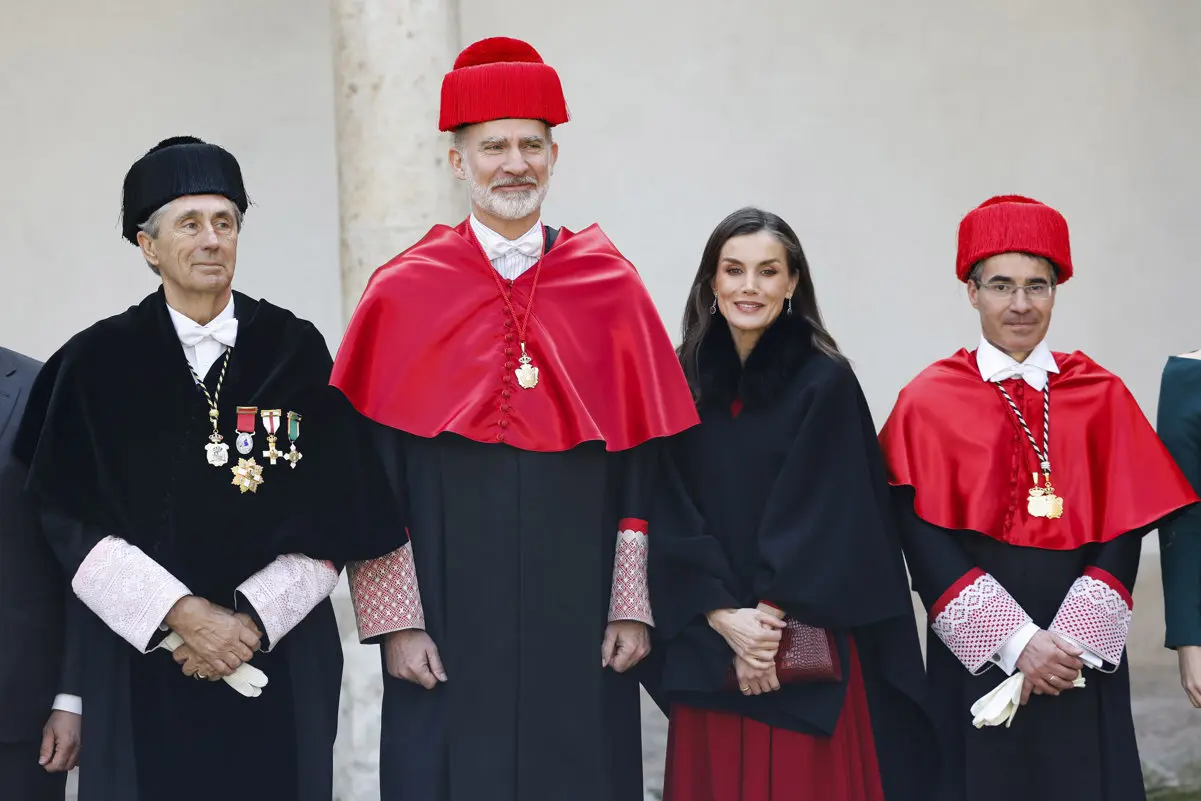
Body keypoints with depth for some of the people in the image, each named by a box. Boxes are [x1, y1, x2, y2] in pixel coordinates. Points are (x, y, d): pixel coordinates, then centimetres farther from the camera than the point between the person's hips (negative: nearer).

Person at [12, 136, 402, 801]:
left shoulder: (295, 351, 2)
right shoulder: (97, 363, 1)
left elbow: (335, 513, 0)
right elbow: (74, 523, -4)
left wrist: (251, 619, -11)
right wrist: (180, 614, -15)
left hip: (279, 661, 1)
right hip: (140, 664, 0)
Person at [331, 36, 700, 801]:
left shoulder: (612, 290, 4)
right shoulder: (403, 295, 0)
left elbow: (645, 466, 4)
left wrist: (634, 606, 0)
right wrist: (394, 620, -6)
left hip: (578, 630, 1)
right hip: (451, 629, -1)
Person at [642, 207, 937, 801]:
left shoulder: (826, 384, -4)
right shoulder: (683, 380, 6)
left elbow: (824, 521, -9)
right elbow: (673, 519, 1)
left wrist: (768, 623, -12)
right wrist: (724, 618, -10)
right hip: (705, 649, 3)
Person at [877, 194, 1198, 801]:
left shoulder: (1102, 397, 5)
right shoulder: (928, 402, -1)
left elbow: (1124, 535, 0)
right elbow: (926, 545, -8)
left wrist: (1070, 644, -12)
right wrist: (1017, 642, -15)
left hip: (1081, 657, 2)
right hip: (977, 657, -2)